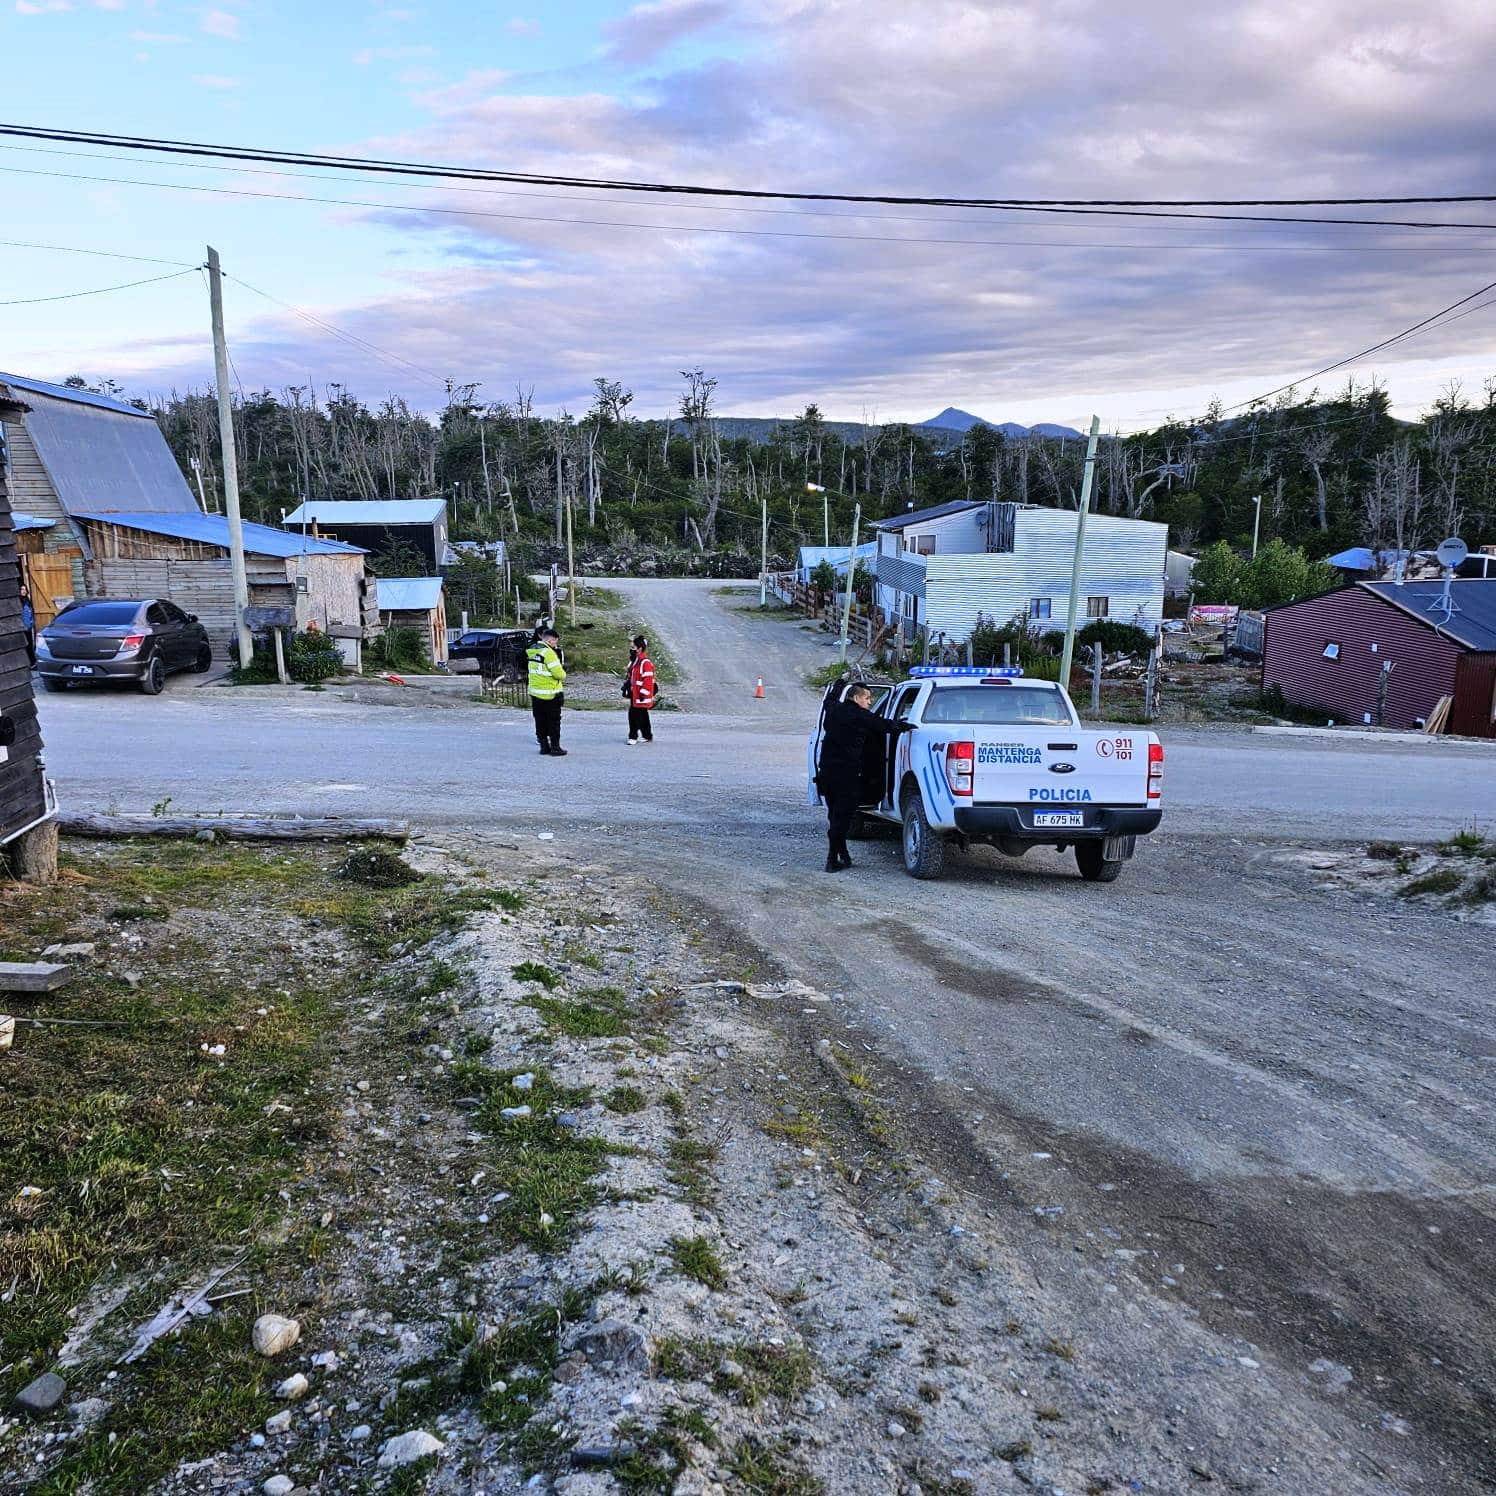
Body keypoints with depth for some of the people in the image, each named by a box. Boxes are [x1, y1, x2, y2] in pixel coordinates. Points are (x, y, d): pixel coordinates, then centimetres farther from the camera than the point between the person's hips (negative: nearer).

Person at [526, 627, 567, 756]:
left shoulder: (532, 650, 8)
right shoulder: (548, 652, -20)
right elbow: (559, 673, -21)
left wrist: (559, 669, 5)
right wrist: (563, 674, 1)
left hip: (535, 692, 8)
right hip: (550, 694, -8)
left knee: (540, 720, 14)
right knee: (554, 721, 2)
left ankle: (544, 745, 19)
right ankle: (555, 747, 5)